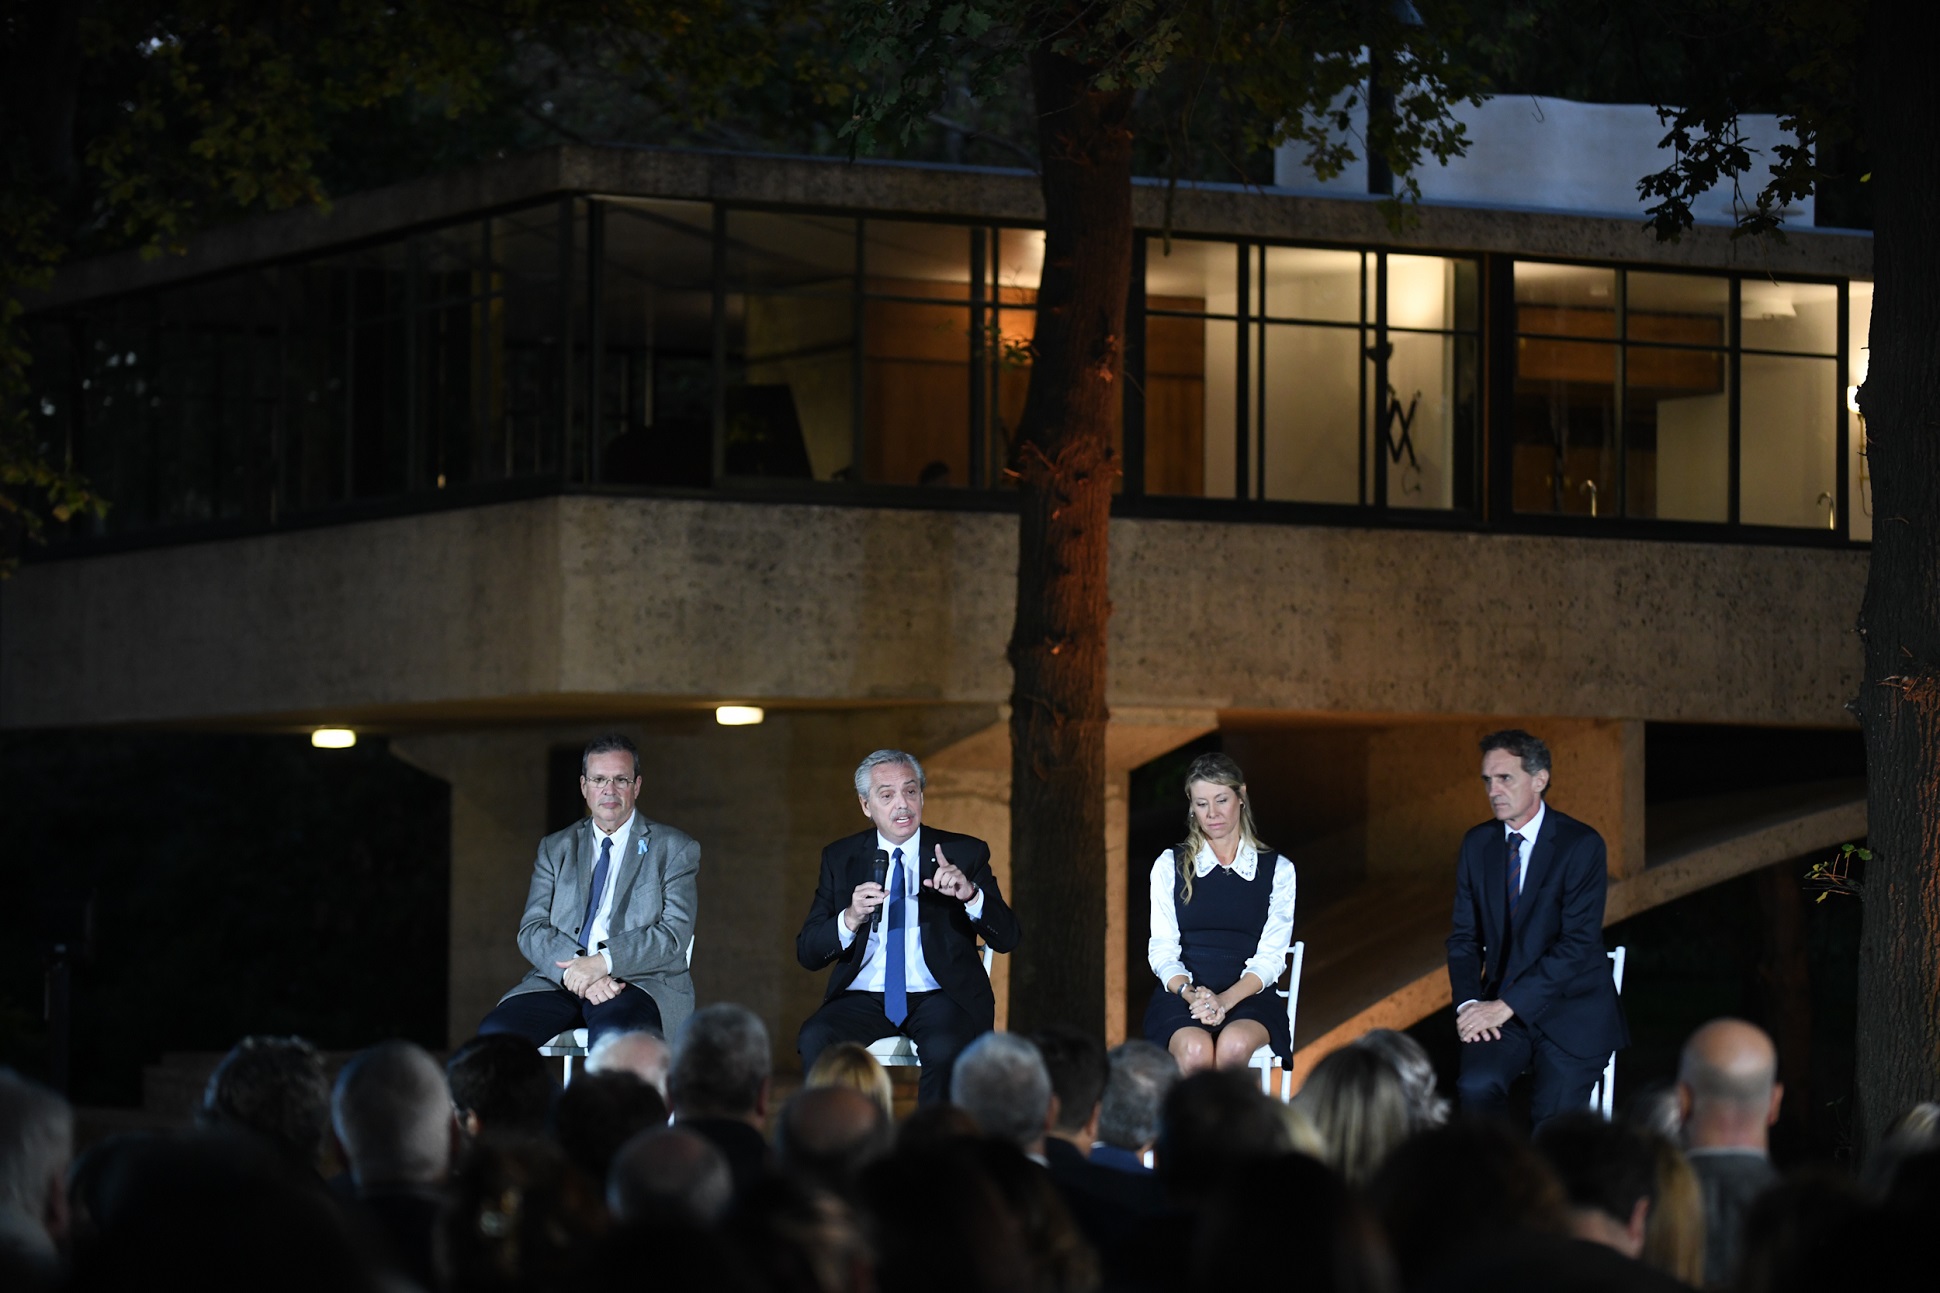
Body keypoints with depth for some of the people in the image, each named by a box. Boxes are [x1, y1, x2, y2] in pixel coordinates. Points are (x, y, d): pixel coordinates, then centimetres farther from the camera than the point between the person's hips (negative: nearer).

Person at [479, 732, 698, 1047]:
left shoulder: (674, 849, 10)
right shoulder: (555, 849, 19)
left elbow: (674, 933, -3)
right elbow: (533, 930, 7)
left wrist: (603, 962, -18)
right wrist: (578, 971, -14)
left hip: (640, 980, -3)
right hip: (562, 977, 3)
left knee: (613, 1033, -39)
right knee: (494, 1032, -26)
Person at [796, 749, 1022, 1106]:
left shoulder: (964, 854, 7)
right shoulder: (840, 859, 11)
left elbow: (1007, 938, -1)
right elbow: (807, 953, 4)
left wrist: (970, 894, -21)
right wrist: (850, 920, -16)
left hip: (939, 996, -2)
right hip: (864, 997, 2)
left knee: (945, 1048, -35)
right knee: (814, 1040, -29)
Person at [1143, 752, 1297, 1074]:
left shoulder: (1277, 870, 12)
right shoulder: (1170, 865, 15)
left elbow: (1271, 956, 3)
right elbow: (1162, 950, 6)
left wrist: (1226, 999, -16)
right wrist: (1189, 993, -15)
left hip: (1248, 997, 0)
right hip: (1181, 995, 0)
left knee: (1234, 1045, -37)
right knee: (1195, 1049, -35)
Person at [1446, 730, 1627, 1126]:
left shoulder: (1581, 845, -9)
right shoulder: (1477, 844, 8)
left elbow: (1577, 944, -16)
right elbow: (1464, 936, 11)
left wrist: (1505, 1005, -20)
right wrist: (1468, 1002, -10)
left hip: (1571, 1011, -3)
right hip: (1503, 1010, 3)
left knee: (1553, 1119, -20)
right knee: (1476, 1086, -25)